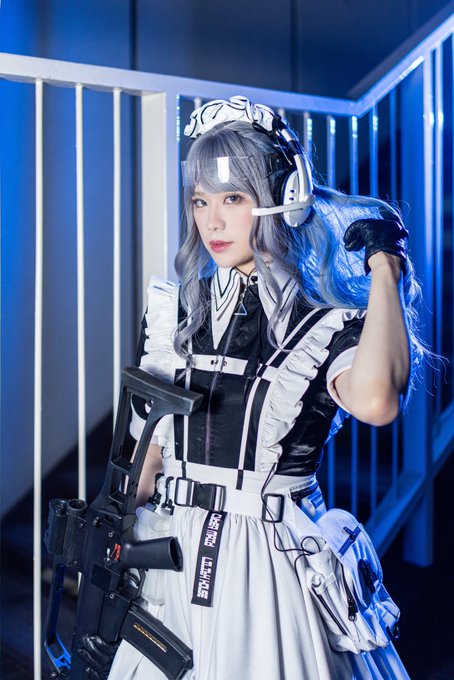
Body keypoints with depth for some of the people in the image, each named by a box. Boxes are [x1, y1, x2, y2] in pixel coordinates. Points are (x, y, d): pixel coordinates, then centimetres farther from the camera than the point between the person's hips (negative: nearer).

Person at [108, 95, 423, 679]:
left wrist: (385, 265, -23)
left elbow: (375, 402, -34)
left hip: (270, 560, -4)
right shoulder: (177, 309, 4)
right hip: (175, 562, 4)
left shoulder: (327, 323, -10)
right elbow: (151, 447, 11)